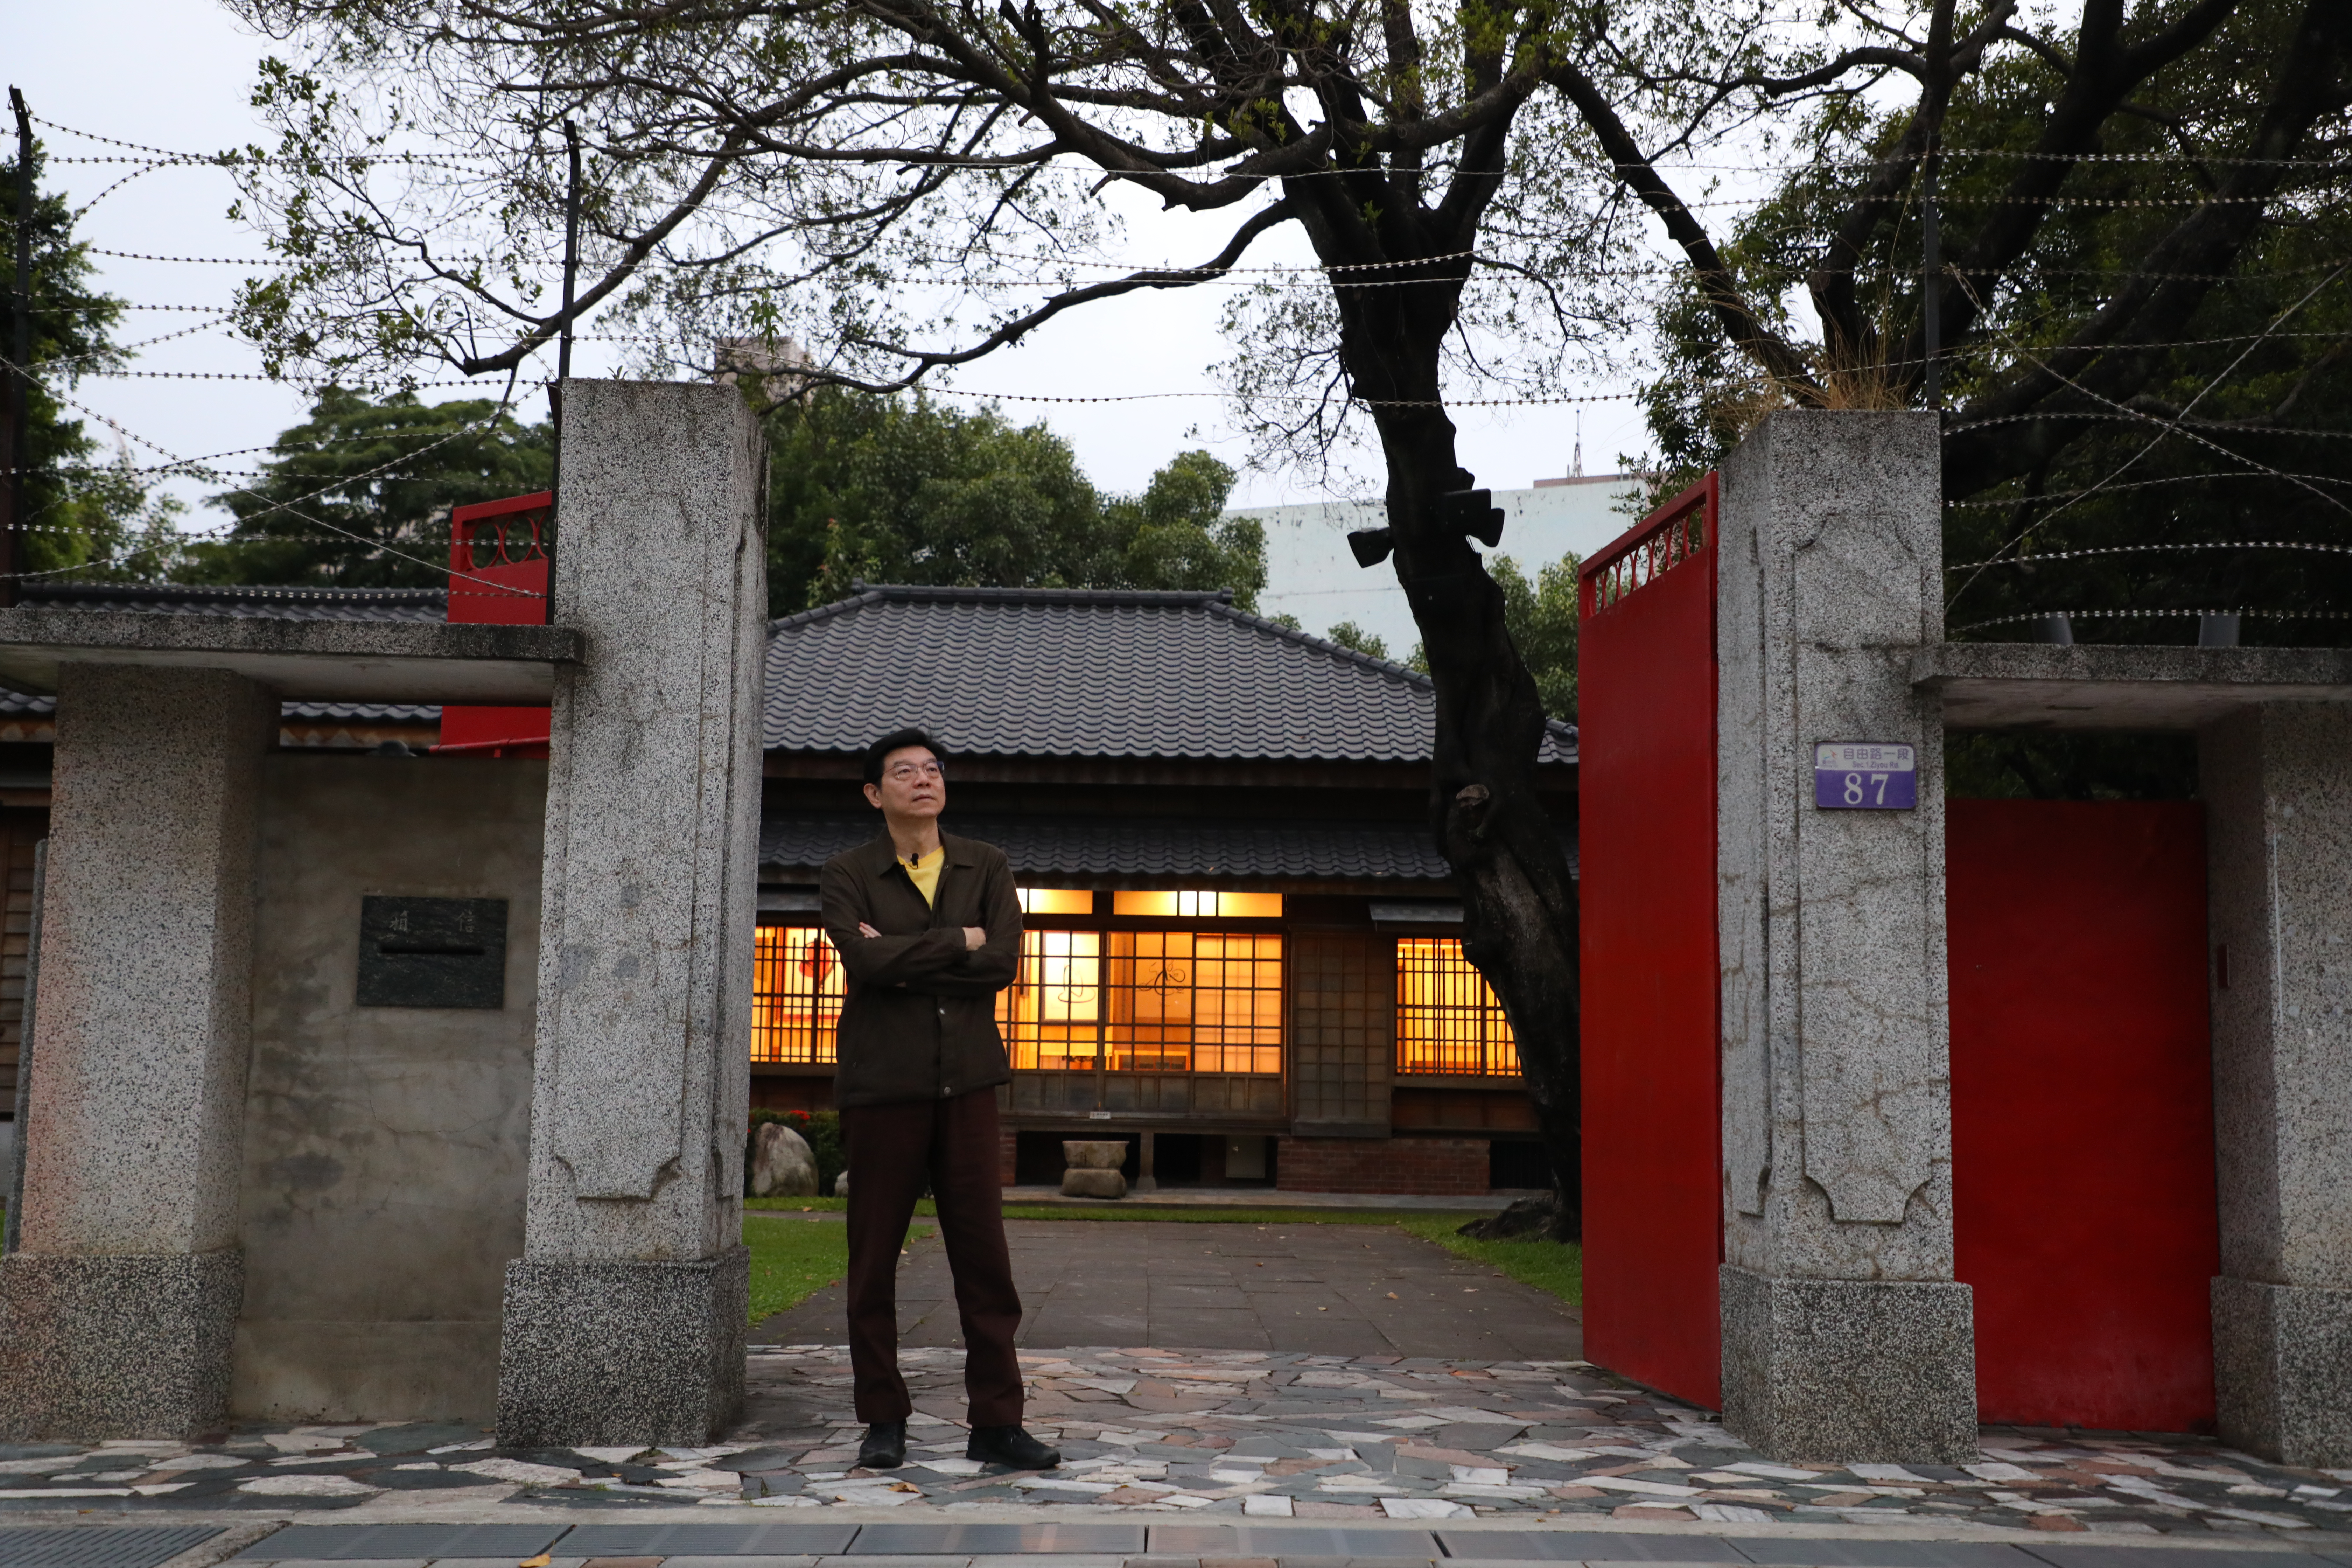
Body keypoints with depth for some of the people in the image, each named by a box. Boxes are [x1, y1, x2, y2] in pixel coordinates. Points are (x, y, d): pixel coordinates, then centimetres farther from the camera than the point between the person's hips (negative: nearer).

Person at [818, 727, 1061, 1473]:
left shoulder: (987, 867, 10)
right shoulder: (847, 874, 3)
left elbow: (1003, 961, -5)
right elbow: (864, 959, -15)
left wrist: (903, 958, -10)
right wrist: (958, 942, -8)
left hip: (967, 1082, 2)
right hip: (882, 1083, -1)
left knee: (984, 1254, 1)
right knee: (875, 1257, 4)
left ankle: (997, 1422, 8)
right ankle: (883, 1420, 16)